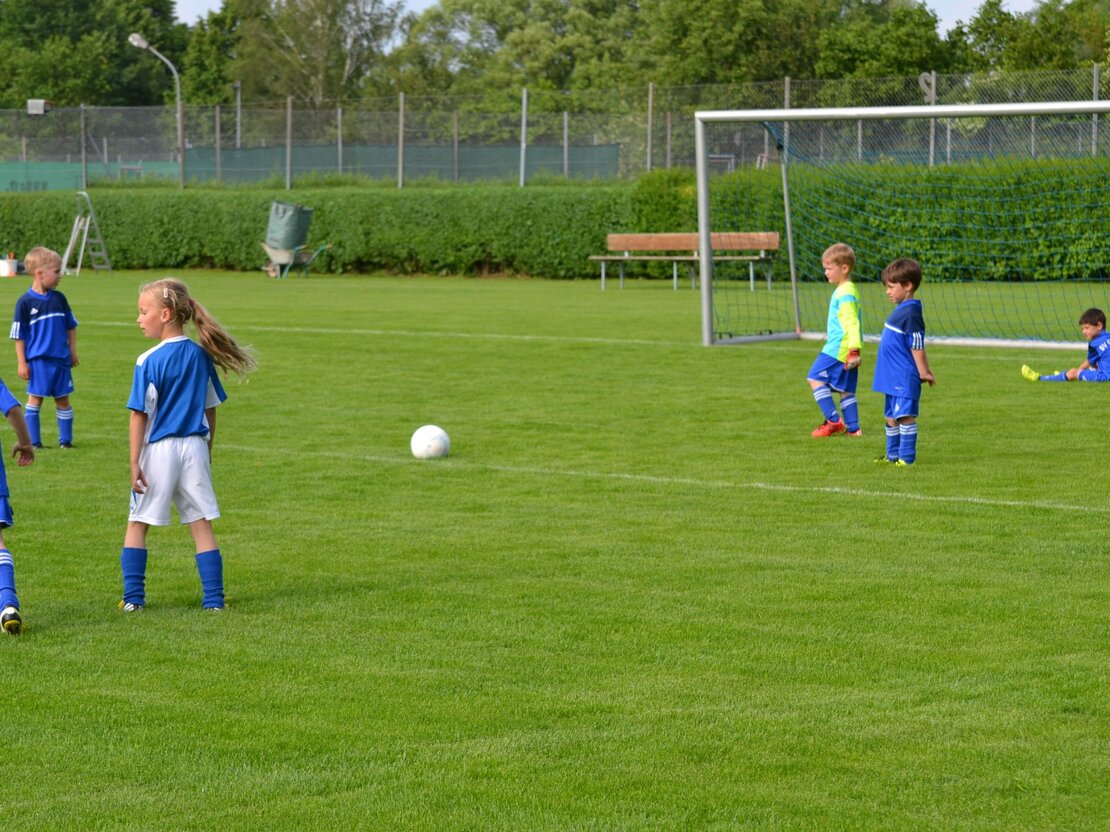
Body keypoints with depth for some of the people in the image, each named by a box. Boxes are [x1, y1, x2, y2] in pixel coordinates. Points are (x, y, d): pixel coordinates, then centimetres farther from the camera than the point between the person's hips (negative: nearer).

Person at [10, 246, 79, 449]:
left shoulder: (59, 299, 4)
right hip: (38, 360, -4)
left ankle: (65, 439, 17)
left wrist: (72, 351, 15)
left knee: (62, 400, 8)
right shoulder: (25, 302, -8)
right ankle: (33, 441, 9)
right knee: (35, 398, 2)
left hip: (61, 360, 4)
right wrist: (22, 363, -7)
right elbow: (19, 336, -5)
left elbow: (71, 326, 16)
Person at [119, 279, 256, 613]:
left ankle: (133, 598, 7)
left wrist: (135, 462, -9)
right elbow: (210, 410, 10)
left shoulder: (149, 362, -12)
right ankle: (214, 598, 8)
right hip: (194, 447, 4)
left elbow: (139, 415, -12)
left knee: (137, 525, 9)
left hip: (158, 448, -4)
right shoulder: (201, 356, 3)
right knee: (202, 525, 9)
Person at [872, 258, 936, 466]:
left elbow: (917, 346, -16)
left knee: (905, 416, -7)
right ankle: (893, 455, 26)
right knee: (891, 416, 16)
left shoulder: (911, 313, -17)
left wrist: (923, 372, -13)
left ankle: (907, 457, -4)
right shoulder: (901, 310, 15)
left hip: (905, 377, -11)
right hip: (893, 377, 11)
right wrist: (924, 371, 22)